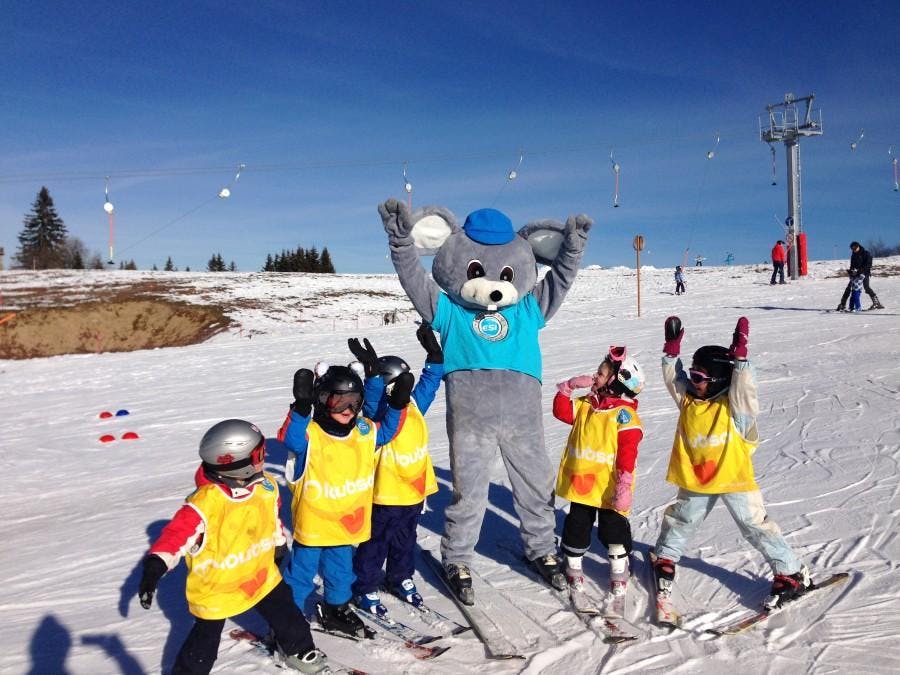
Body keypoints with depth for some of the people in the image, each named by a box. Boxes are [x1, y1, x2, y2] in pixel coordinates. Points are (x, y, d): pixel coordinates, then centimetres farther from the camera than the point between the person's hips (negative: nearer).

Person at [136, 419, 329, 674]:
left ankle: (296, 649, 48)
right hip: (215, 585, -6)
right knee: (204, 642, 10)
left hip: (260, 574, 6)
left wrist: (280, 544, 21)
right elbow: (178, 533, -35)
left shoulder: (266, 486, -11)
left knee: (286, 613, 20)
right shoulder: (205, 501, -32)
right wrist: (156, 565, -47)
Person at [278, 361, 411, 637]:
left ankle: (336, 608, 44)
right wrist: (301, 407, -53)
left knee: (341, 568, 23)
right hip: (312, 519, -5)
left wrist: (397, 404, -1)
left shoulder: (364, 431, -1)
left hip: (348, 519, 6)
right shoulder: (309, 434, -20)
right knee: (302, 568, 9)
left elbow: (386, 430, 13)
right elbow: (290, 438, -39)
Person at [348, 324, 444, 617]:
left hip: (414, 491, 7)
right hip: (385, 495, -7)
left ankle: (401, 579, 42)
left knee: (405, 541, 23)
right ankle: (366, 588, 22)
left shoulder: (415, 407, 4)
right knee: (375, 544, 7)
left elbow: (430, 382, 11)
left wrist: (434, 355, 4)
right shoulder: (378, 413, -16)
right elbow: (372, 398, -36)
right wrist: (372, 372, -50)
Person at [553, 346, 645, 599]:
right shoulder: (586, 404, 7)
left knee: (614, 529, 8)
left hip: (609, 489, -5)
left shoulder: (625, 414, -14)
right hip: (580, 483, 5)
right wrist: (569, 387, -6)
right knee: (576, 527, 14)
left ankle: (619, 573, 27)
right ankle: (573, 567, 32)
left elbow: (628, 452, -19)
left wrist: (624, 484, -24)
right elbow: (561, 410, 3)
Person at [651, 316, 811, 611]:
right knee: (680, 520, 20)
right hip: (695, 479, 5)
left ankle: (792, 574, 16)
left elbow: (744, 389, -35)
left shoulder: (735, 406, -17)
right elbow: (673, 378, -1)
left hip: (733, 478, -5)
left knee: (757, 526, 2)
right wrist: (671, 350, -11)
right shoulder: (688, 398, -2)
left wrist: (739, 358, -43)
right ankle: (664, 558, 42)